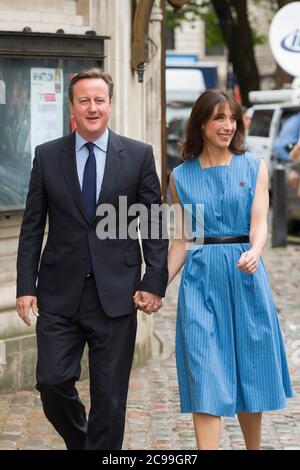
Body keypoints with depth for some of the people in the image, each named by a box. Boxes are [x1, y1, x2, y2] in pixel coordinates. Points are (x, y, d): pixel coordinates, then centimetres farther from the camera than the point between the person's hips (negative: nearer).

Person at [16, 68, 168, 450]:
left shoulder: (138, 155, 2)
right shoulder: (47, 156, 5)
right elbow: (32, 228, 6)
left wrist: (154, 282, -6)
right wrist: (25, 287, 0)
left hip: (115, 294, -1)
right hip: (60, 294, 1)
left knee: (110, 396, 2)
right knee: (52, 382, -4)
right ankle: (80, 441, 23)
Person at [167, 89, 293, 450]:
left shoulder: (254, 167, 5)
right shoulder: (181, 176, 7)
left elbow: (259, 223, -5)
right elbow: (183, 240, 9)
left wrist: (254, 252, -26)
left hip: (244, 274, 0)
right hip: (200, 279, 0)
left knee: (249, 370, 7)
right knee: (205, 378, -7)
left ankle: (254, 447, 25)